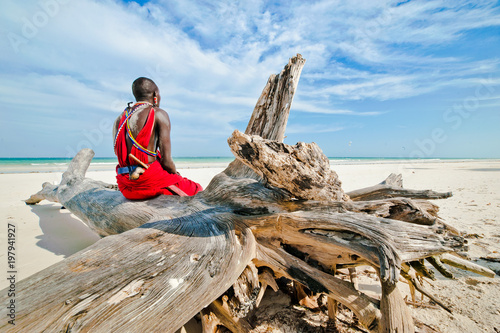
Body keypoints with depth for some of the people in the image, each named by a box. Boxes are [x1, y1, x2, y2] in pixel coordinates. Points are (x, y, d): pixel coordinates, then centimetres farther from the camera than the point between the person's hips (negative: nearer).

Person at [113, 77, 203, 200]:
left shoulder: (119, 119, 11)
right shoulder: (159, 114, -9)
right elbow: (166, 161, -16)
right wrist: (176, 174, 6)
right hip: (149, 182, -7)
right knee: (196, 190, 12)